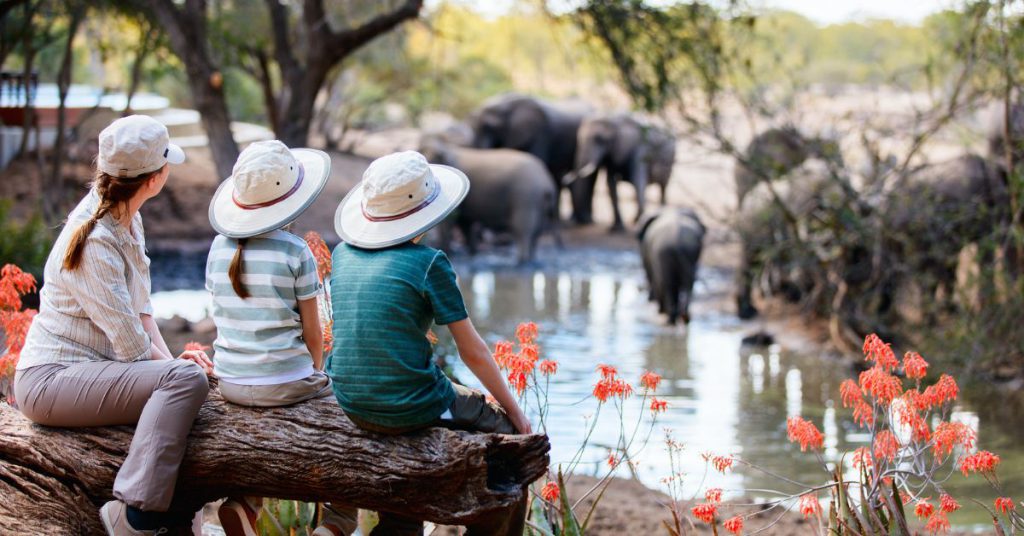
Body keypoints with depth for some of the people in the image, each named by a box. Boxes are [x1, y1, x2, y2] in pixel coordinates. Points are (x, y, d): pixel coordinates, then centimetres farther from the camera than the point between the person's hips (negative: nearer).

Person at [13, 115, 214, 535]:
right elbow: (130, 342, -19)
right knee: (186, 379, -25)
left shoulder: (126, 220, 8)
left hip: (86, 369, 10)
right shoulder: (96, 244, -21)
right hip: (49, 380, -10)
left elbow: (140, 304, 12)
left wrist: (170, 358, -1)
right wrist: (173, 363, -3)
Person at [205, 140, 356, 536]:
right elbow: (312, 332, -6)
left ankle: (244, 503, 15)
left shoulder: (220, 248, 4)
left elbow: (225, 318, 12)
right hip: (285, 382, -5)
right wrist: (315, 373, 14)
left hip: (231, 382, 5)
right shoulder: (295, 252, -11)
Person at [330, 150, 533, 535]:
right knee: (511, 432, 17)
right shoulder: (428, 263, -13)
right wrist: (514, 411, 5)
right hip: (413, 408, -6)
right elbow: (473, 352, -8)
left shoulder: (343, 254, 4)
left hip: (352, 406, 7)